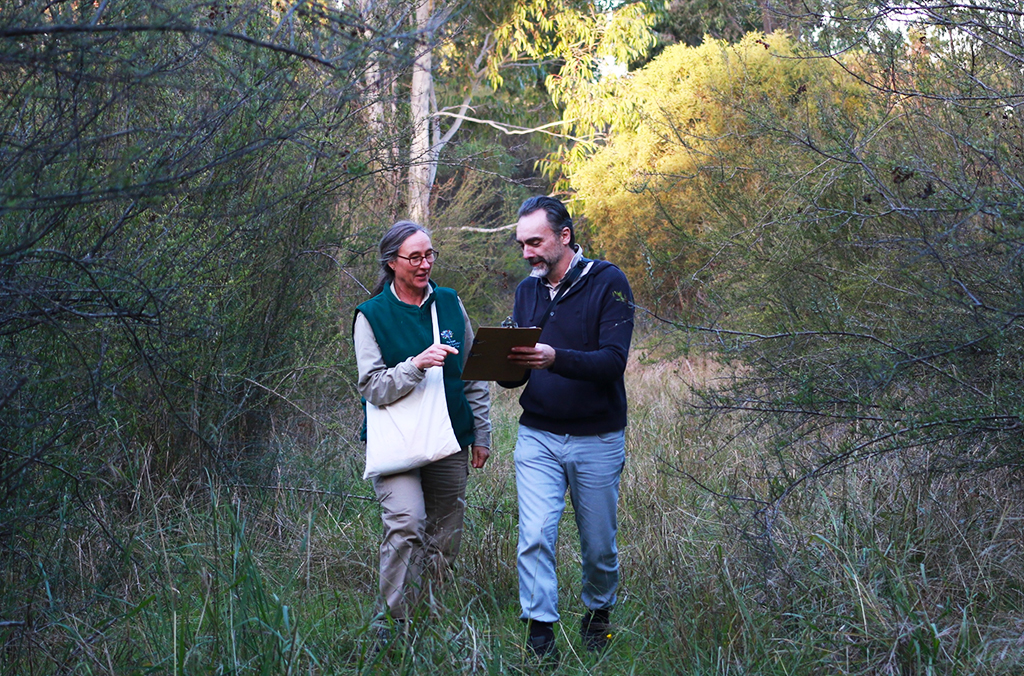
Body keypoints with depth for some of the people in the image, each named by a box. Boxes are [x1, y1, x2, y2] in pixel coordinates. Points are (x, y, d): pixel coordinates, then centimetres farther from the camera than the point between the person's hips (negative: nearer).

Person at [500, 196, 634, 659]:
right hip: (537, 436, 3)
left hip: (596, 439, -3)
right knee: (535, 536, -9)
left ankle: (598, 614, 34)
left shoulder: (608, 282, -9)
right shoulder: (527, 291, 7)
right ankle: (540, 635, -2)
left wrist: (555, 358, -36)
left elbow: (612, 361, -20)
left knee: (599, 544, 9)